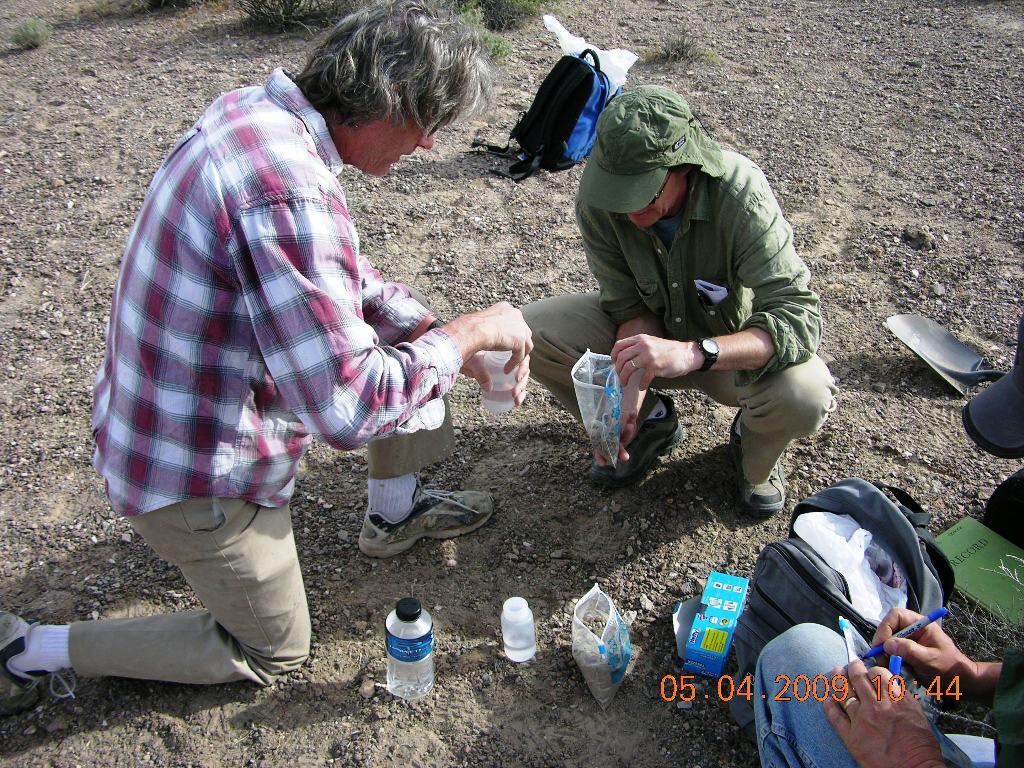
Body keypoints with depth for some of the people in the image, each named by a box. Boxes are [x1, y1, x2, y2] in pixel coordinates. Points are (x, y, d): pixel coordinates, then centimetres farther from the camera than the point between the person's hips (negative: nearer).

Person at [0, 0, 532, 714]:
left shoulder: (253, 111, -3)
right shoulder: (290, 191, -35)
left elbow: (340, 274, 11)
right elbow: (347, 407, -35)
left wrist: (436, 331, 2)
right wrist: (467, 334, -21)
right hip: (196, 475, -9)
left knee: (410, 331, 13)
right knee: (273, 651, 16)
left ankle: (395, 513, 31)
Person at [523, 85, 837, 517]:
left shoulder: (740, 194, -33)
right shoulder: (597, 199, -23)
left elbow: (799, 319, -38)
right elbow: (631, 306, -15)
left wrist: (693, 353, -53)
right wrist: (632, 388, -32)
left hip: (735, 345, -2)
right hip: (652, 331, 3)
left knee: (805, 394, -36)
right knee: (534, 330, -20)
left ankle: (754, 453, 5)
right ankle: (648, 421, 7)